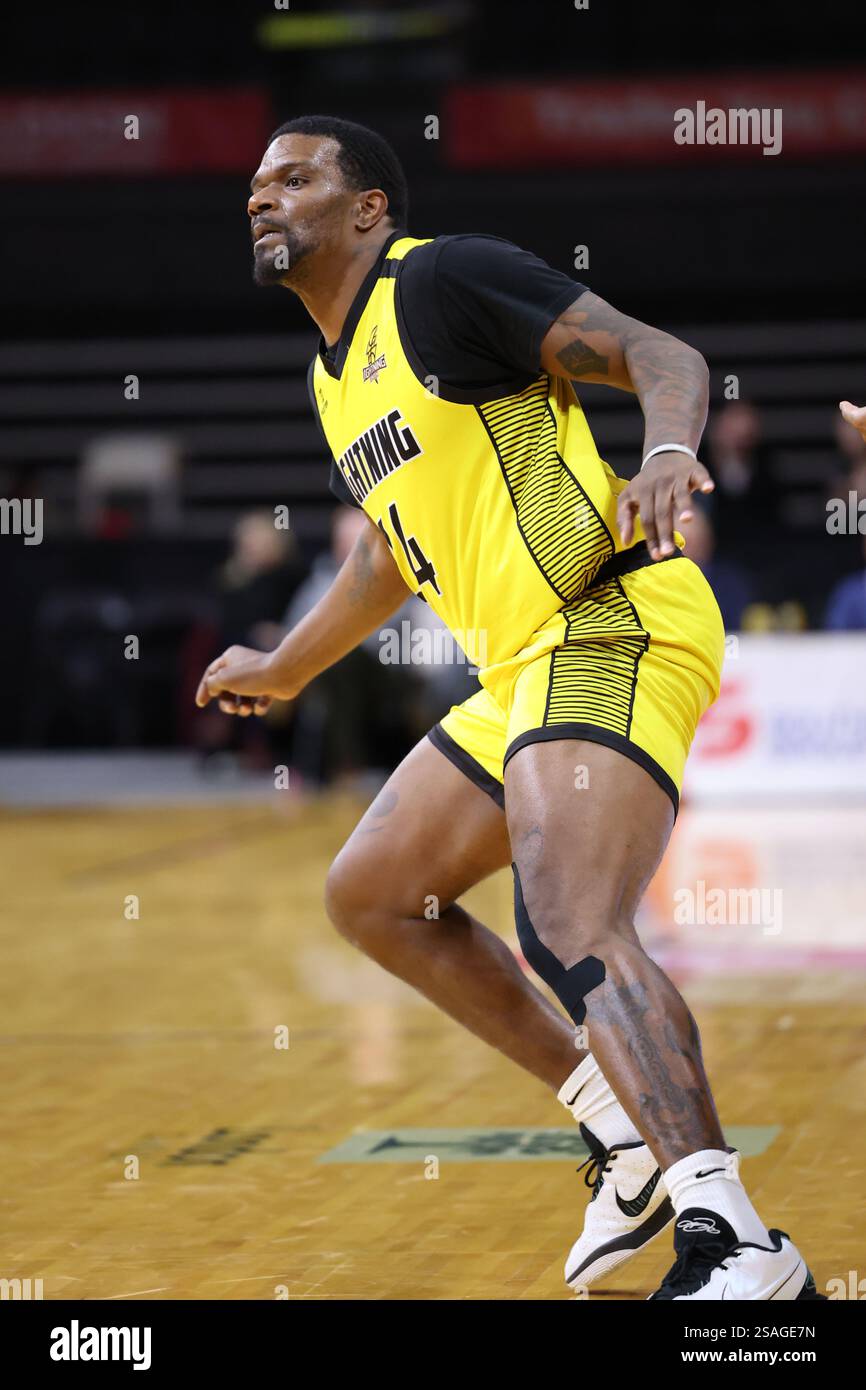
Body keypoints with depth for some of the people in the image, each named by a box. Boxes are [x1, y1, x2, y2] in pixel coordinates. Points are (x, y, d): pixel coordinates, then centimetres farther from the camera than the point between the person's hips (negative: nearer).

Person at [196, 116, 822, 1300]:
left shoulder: (442, 280, -7)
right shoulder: (335, 376, 20)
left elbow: (664, 358, -14)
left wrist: (667, 454, -35)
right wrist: (285, 669, 48)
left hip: (614, 627, -11)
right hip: (522, 674, 11)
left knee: (567, 925, -28)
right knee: (370, 893, 20)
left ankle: (737, 1249, -36)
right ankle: (627, 1136, 17)